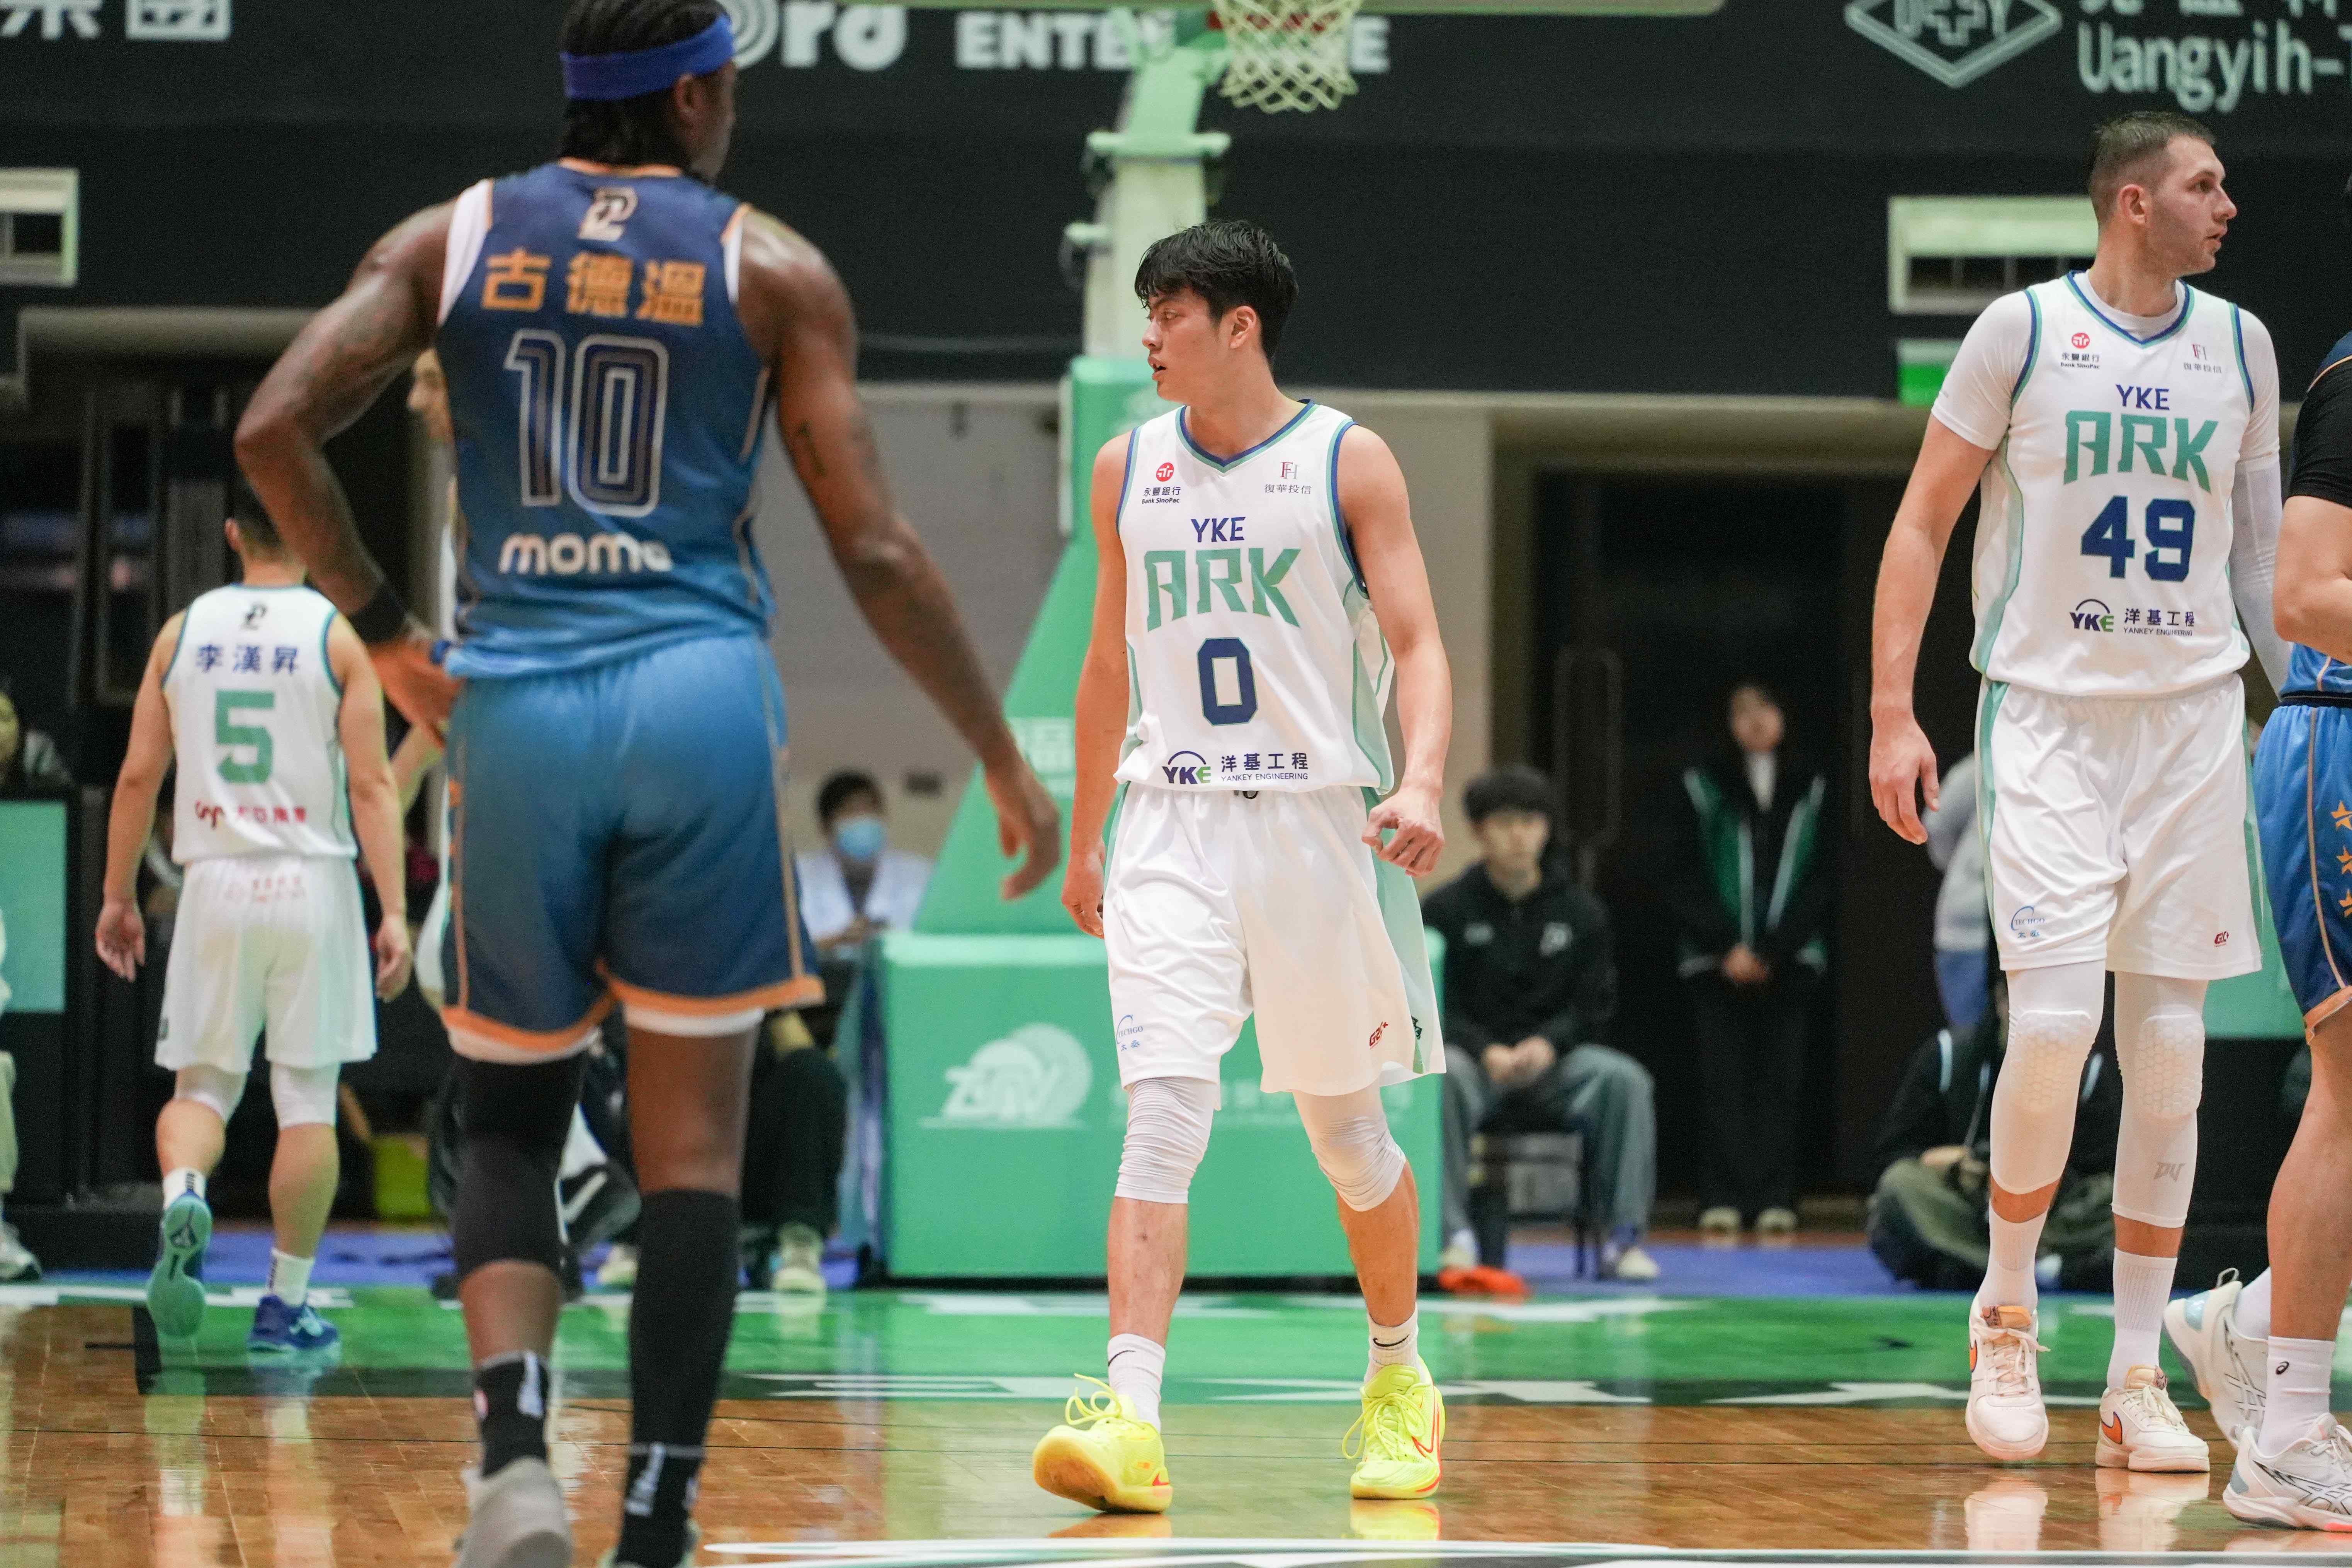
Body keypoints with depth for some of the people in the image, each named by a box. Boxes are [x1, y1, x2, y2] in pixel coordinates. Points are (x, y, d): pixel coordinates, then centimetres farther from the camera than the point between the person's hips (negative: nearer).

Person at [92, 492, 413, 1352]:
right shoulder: (335, 637, -2)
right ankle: (286, 1304, 6)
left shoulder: (183, 631, 4)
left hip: (215, 884, 2)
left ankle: (183, 1199, -21)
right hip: (312, 888, -2)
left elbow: (139, 774, 4)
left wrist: (118, 896, 12)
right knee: (306, 1097, 5)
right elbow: (370, 785, -8)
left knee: (201, 1083, 12)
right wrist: (393, 913, -8)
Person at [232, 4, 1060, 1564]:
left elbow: (276, 428, -3)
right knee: (692, 1139, 5)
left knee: (510, 1115, 14)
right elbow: (877, 553, 0)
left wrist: (385, 631, 8)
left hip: (511, 703, 2)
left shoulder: (457, 238, 10)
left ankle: (514, 1441, -11)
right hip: (699, 693, -2)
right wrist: (1003, 757, 8)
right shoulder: (770, 268, 4)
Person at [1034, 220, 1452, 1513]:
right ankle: (1131, 1417, -24)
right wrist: (1085, 839, 21)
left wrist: (1422, 781, -24)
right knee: (1163, 1111, -15)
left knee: (1346, 1127, 9)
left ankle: (1399, 1373, 32)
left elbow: (1418, 643, -6)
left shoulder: (1346, 461, -2)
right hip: (1174, 824, 2)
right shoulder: (1128, 469, 9)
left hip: (1321, 822, -2)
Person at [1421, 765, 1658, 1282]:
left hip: (1554, 1059, 2)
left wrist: (1548, 1043, -16)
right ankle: (1451, 1234, -35)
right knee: (1440, 1078, -37)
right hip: (1472, 1055, -2)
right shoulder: (1445, 910, 2)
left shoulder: (1581, 913, 8)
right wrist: (1487, 1051, -19)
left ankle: (1622, 1235, -23)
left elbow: (1595, 1007, 5)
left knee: (1626, 1079, -28)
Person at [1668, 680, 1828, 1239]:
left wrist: (1769, 952, -6)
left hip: (1788, 961, 1)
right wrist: (1727, 948, -8)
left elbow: (1819, 884, 5)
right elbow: (1682, 883, 2)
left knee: (1780, 1080, -1)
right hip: (1718, 963, -1)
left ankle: (1776, 1198, 0)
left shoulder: (1809, 791, 7)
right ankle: (1724, 1198, -1)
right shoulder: (1703, 789, 4)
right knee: (1724, 1081, -3)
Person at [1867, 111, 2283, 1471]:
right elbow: (1924, 522, 0)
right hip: (2051, 709, -4)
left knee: (2171, 1049, 1)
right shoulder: (2023, 332, -4)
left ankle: (2138, 1380, 7)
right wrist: (1892, 715, -7)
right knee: (2057, 1016, -16)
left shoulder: (2239, 346, 9)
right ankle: (2007, 1312, 7)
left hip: (2196, 715, 4)